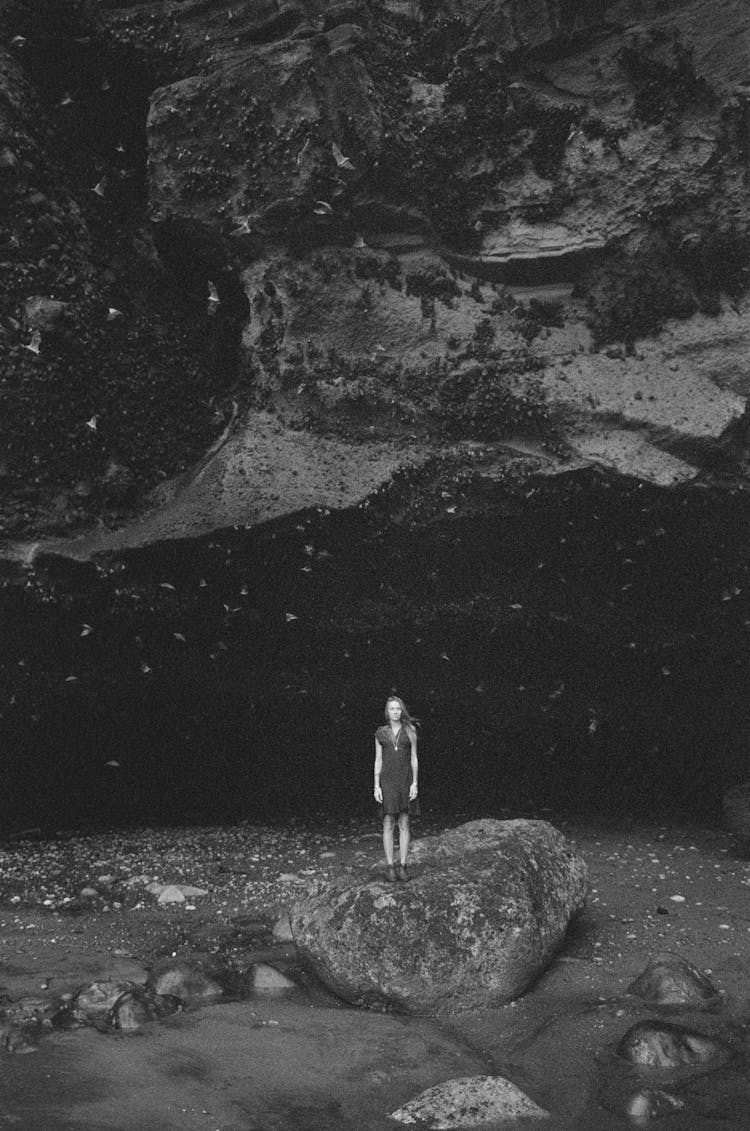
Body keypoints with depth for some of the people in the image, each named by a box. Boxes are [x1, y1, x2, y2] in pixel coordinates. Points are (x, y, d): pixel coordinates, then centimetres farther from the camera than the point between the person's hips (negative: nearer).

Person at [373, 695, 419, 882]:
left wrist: (415, 783, -8)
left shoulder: (410, 731, 3)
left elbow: (414, 758, 1)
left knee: (404, 824, 0)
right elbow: (378, 760, 5)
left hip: (405, 781, 0)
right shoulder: (381, 733, 5)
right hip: (387, 781, 0)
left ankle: (403, 867, 6)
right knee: (388, 824, -2)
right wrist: (376, 786, -3)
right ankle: (390, 867, 4)